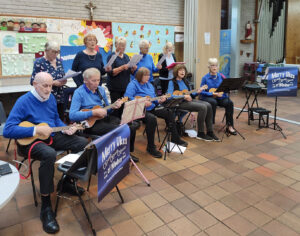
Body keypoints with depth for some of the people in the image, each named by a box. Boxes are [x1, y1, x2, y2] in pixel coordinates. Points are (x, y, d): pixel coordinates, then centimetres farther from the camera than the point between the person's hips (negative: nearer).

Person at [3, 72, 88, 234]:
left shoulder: (50, 98, 7)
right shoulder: (24, 102, -14)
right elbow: (7, 130, -20)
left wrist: (65, 129, -1)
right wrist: (36, 130, -25)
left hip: (52, 136, 7)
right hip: (30, 141, -7)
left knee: (82, 143, -5)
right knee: (49, 154, -39)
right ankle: (45, 207, -26)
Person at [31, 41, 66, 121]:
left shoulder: (59, 61, 10)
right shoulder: (39, 62, -7)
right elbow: (33, 81, -11)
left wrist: (63, 81, -5)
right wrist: (53, 83, -17)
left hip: (60, 98, 5)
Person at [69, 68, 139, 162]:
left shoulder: (101, 89, 13)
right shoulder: (79, 93, -8)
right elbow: (72, 115, -20)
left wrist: (113, 106, -2)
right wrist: (94, 113, -23)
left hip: (105, 118, 7)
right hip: (90, 123, -7)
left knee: (130, 127, -10)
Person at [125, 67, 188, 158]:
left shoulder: (149, 84, 18)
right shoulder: (133, 84, -8)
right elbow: (127, 98, -24)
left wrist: (159, 101, -2)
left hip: (152, 108, 9)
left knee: (169, 113, 0)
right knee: (152, 118, -37)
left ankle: (175, 138, 15)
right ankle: (151, 147, -22)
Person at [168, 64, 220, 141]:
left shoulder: (185, 81, 19)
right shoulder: (172, 82, -3)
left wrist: (197, 92, 1)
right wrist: (184, 96, -23)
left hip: (189, 100, 8)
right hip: (180, 103, -7)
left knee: (208, 105, -13)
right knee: (203, 107, -25)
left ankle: (210, 132, -7)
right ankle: (200, 134, -14)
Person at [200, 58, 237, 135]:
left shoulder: (221, 76, 9)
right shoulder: (205, 78, -1)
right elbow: (202, 92, -7)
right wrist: (213, 94, -17)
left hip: (220, 97, 3)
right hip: (208, 97, -3)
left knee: (229, 102, -24)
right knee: (213, 102, -36)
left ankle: (229, 126, -16)